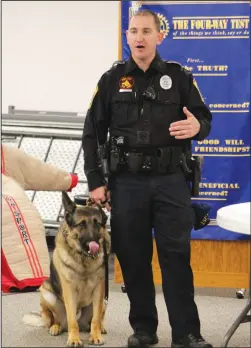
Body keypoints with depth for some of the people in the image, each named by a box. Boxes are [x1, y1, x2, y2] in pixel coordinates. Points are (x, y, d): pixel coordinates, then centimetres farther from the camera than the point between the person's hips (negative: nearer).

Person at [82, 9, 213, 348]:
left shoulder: (179, 77, 4)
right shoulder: (111, 80, 5)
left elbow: (204, 118, 7)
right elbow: (92, 133, 6)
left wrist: (197, 127, -18)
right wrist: (95, 181, 1)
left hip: (171, 181, -1)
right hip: (126, 182, 1)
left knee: (176, 256, -2)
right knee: (133, 258, 6)